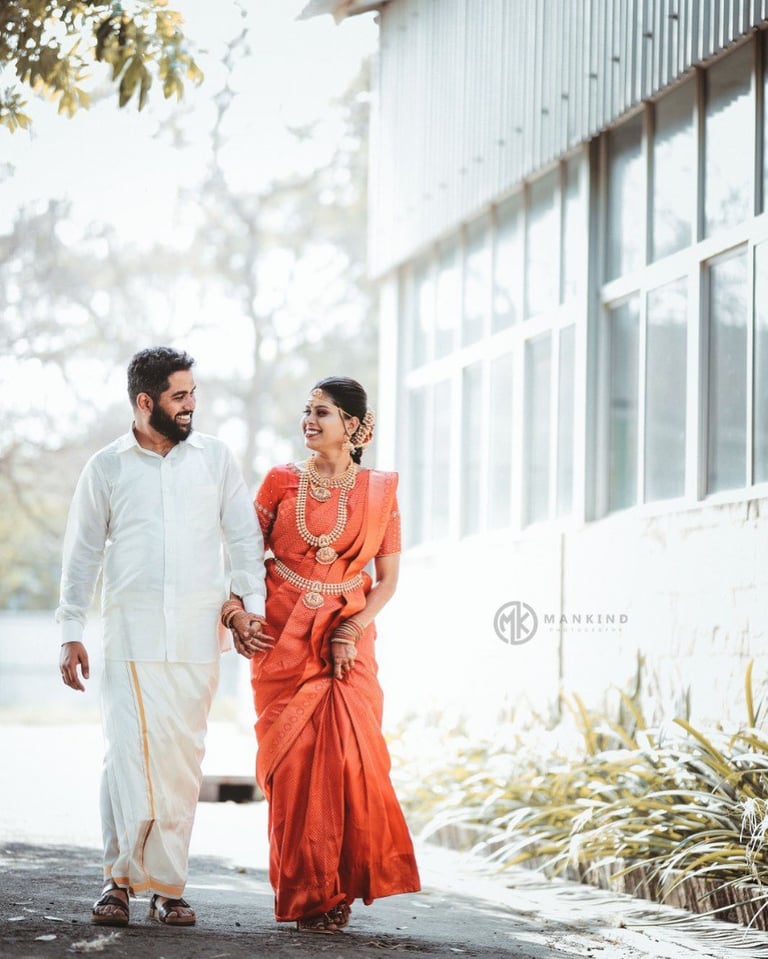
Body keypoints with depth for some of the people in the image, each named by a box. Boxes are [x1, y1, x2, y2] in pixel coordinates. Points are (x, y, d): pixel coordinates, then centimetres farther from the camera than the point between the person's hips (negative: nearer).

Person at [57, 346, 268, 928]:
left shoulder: (215, 458, 9)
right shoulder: (107, 467, 6)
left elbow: (243, 537, 11)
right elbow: (83, 553, 10)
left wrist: (252, 607, 1)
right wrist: (72, 633, 6)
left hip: (199, 634, 1)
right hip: (131, 633, -1)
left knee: (183, 759, 0)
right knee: (129, 752, -12)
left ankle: (167, 884, 6)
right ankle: (120, 877, -4)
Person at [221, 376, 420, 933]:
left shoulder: (379, 490, 5)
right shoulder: (281, 482, 5)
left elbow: (388, 578, 5)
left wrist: (350, 631, -9)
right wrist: (236, 610, -9)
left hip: (346, 641, 0)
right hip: (283, 638, 0)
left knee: (347, 754, -11)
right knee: (293, 760, -4)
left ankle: (338, 887, 3)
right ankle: (304, 893, 5)